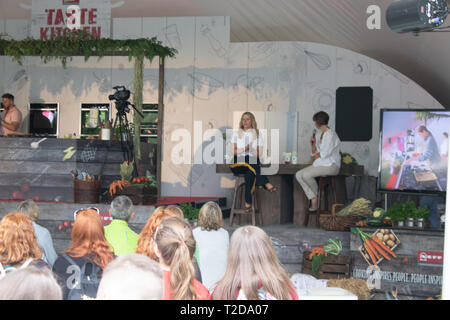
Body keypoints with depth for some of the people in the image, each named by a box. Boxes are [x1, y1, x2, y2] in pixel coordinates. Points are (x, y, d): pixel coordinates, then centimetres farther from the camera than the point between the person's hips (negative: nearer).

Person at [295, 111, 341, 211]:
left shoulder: (330, 135, -13)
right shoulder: (321, 134, 17)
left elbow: (325, 153, -17)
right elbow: (314, 152, 22)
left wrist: (318, 154, 2)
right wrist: (313, 143, 5)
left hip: (331, 165, -10)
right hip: (320, 164, 10)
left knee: (306, 175, -28)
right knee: (298, 175, -8)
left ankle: (317, 194, -4)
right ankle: (313, 199, -13)